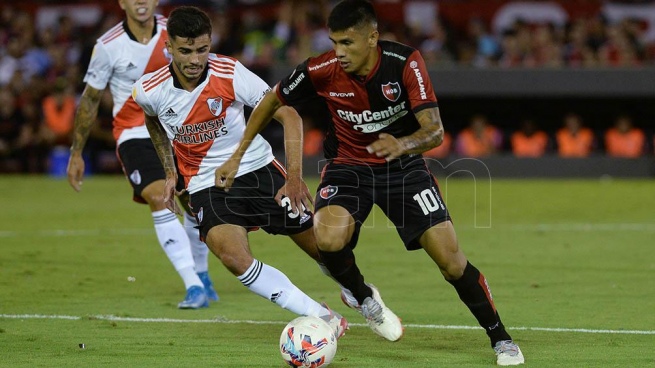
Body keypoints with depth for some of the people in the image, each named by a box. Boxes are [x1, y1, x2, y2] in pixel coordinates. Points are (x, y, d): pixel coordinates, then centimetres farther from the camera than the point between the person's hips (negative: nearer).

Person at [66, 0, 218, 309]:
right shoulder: (108, 46, -13)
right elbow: (90, 100, -2)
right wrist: (76, 153, 2)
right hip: (134, 133, -4)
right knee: (159, 198, -23)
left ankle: (200, 275, 36)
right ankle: (193, 286, -27)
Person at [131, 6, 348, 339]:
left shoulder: (230, 74, -18)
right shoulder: (149, 91, -10)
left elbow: (288, 115, -17)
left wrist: (295, 175, -28)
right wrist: (170, 172, 14)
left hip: (258, 169, 0)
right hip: (206, 185, 1)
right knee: (234, 258, -28)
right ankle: (322, 318, -20)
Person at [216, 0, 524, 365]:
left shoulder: (405, 62, -23)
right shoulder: (322, 70, -20)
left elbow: (435, 130, -28)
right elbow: (272, 101, -2)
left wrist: (402, 144, -49)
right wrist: (237, 157, 0)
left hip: (403, 164, -1)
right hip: (349, 164, 1)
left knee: (451, 261, -10)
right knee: (328, 239, -30)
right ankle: (362, 296, 3)